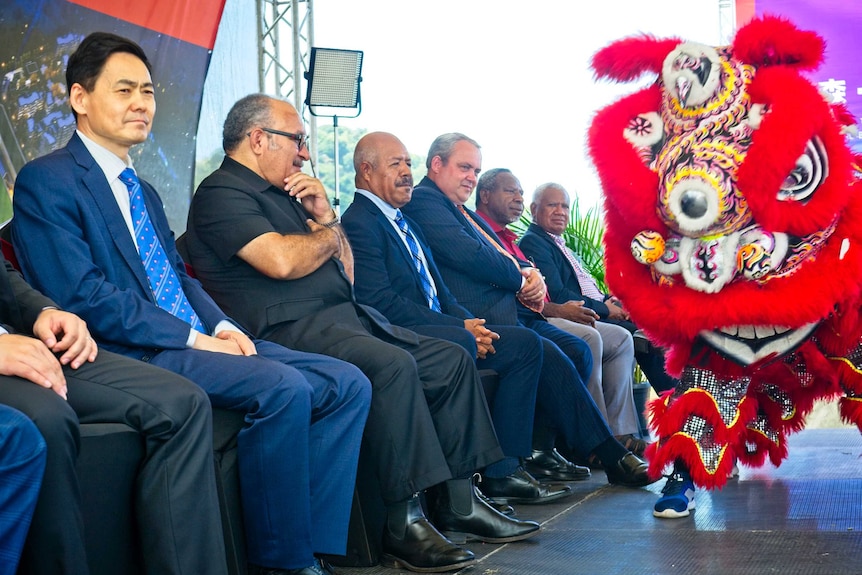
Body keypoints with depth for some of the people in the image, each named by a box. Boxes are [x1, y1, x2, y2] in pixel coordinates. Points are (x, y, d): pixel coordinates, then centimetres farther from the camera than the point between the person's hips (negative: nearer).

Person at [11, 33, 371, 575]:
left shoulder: (144, 191, 24)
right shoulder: (46, 181, -4)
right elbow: (84, 297, -14)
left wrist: (222, 325, 1)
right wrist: (193, 339, -15)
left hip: (198, 340, 9)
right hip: (132, 355, -9)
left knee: (348, 384, -6)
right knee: (284, 386, -30)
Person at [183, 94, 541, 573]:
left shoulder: (283, 193, 25)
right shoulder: (222, 193, -4)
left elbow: (346, 273, 24)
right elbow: (281, 261, -20)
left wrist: (327, 217, 8)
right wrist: (329, 234, 0)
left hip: (345, 316, 10)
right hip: (290, 330, -10)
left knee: (453, 360, 2)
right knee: (392, 363, -33)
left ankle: (458, 504, 3)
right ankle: (403, 524, -29)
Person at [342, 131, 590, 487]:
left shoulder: (404, 223, 24)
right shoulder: (359, 224, -8)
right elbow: (382, 304, -19)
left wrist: (470, 323, -1)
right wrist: (462, 328, -17)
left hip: (436, 328, 10)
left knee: (525, 343, 1)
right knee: (458, 344, -36)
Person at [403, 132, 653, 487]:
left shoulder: (464, 211, 27)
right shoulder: (423, 201, -4)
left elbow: (508, 259, 24)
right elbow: (471, 257, -17)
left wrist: (531, 274, 0)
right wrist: (522, 278, -3)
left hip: (513, 309, 10)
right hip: (481, 320, -10)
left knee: (577, 350, -4)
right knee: (552, 357, -24)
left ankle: (542, 450, -1)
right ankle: (610, 457, -15)